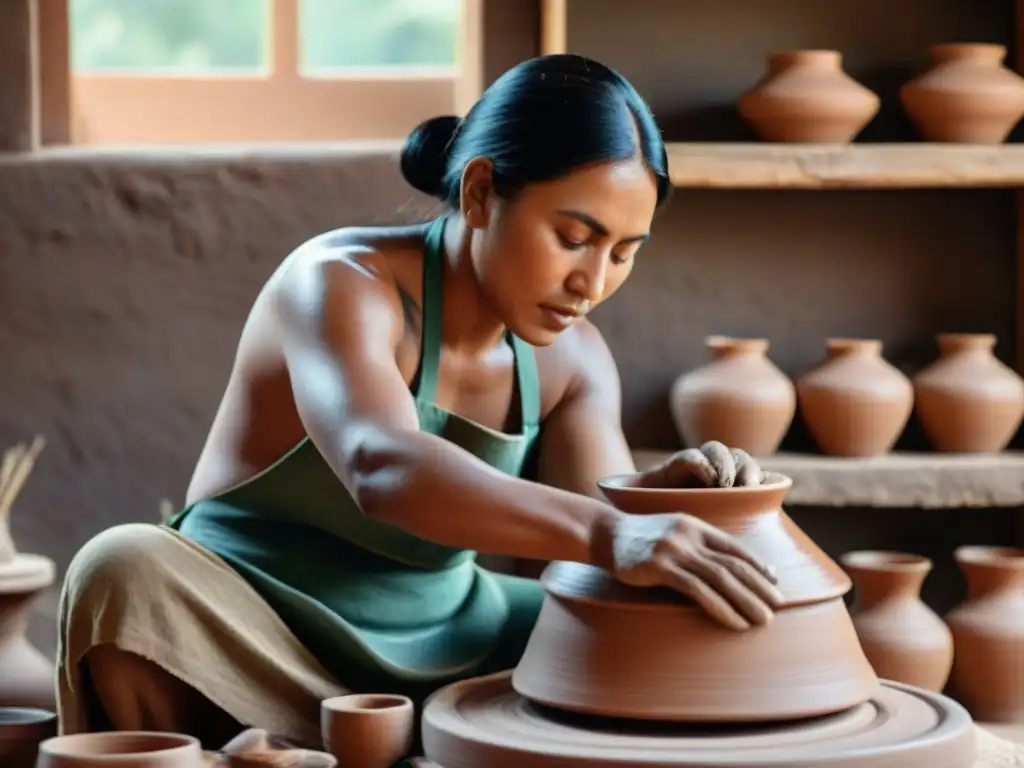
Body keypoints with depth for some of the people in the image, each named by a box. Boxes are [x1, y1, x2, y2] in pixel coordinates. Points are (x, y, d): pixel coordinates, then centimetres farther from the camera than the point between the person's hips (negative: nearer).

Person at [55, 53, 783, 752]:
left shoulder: (571, 357, 2)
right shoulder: (340, 285, -20)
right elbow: (382, 468, -41)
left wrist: (663, 498, -33)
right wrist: (606, 531, -54)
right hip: (260, 640, -6)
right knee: (128, 575, -36)